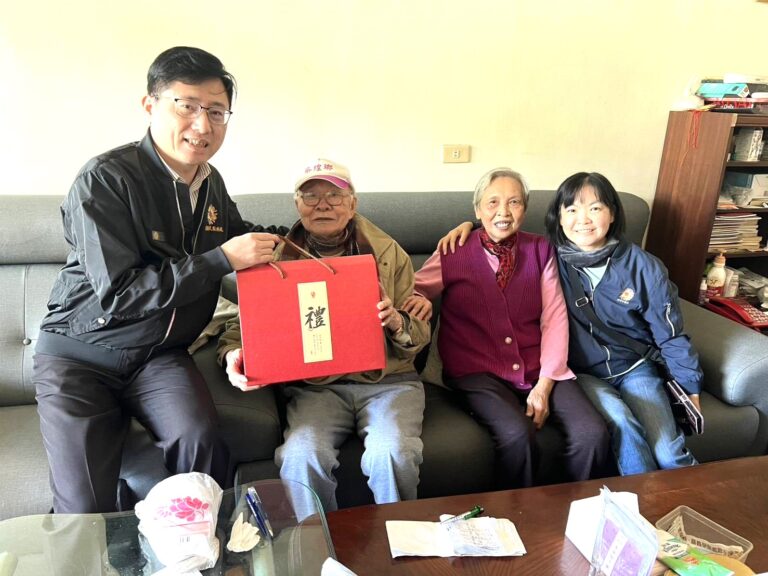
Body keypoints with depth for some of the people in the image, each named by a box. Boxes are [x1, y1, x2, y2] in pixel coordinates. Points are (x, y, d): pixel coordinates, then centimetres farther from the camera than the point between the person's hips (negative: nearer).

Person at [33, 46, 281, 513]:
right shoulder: (105, 180, -18)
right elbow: (117, 294, -25)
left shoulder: (212, 183, 2)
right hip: (81, 354, -3)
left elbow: (235, 237, 23)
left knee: (199, 439, -25)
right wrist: (222, 260, -26)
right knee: (86, 510, -14)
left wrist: (266, 244, 0)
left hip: (160, 355, 4)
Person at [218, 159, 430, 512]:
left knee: (393, 453, -27)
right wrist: (233, 354, -15)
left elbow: (420, 333, 9)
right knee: (302, 455, -28)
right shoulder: (279, 259, 10)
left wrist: (397, 324, -15)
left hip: (387, 380, 0)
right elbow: (245, 322, 7)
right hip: (314, 386, 0)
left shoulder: (388, 252, 9)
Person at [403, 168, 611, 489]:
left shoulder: (539, 250, 10)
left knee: (592, 434, -19)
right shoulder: (454, 253, 4)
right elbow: (409, 291, 5)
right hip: (477, 371, -3)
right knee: (517, 435, -30)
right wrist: (418, 300, -21)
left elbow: (555, 317, 4)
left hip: (537, 369, 3)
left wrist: (544, 384, -6)